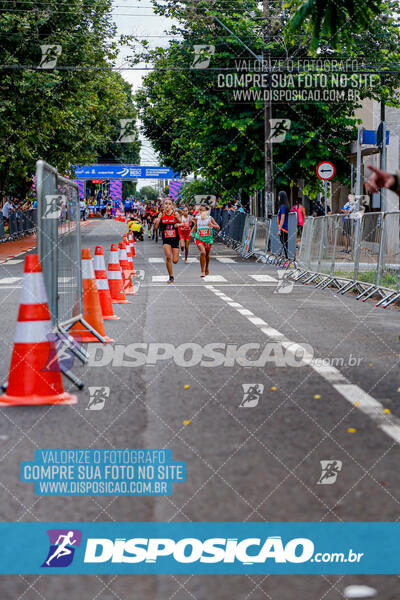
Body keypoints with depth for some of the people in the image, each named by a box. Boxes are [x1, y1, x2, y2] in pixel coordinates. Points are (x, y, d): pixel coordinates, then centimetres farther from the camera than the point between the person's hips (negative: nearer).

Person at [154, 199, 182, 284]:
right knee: (168, 257, -20)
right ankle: (171, 277, -7)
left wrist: (178, 224, -22)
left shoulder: (175, 214, -5)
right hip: (166, 239, 0)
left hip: (175, 239, 0)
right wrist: (156, 222, -24)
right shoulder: (161, 214, -2)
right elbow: (155, 227, -2)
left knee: (175, 261, -1)